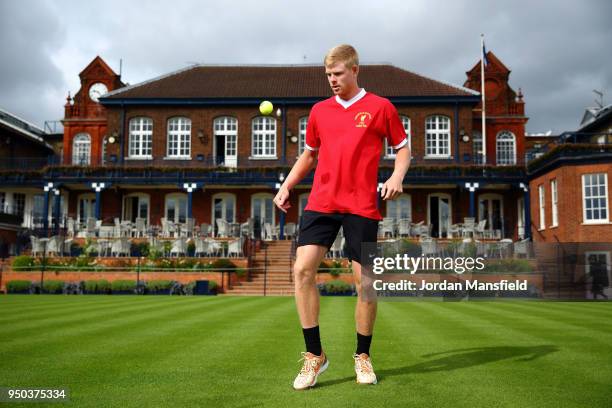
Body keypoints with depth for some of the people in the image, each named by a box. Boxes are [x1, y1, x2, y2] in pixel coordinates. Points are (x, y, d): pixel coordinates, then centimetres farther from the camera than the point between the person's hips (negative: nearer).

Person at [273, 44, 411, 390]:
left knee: (365, 280, 0)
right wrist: (286, 186, 14)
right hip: (321, 202, 3)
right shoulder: (319, 110, 15)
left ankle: (363, 356, 20)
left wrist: (397, 177, -10)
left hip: (362, 205, -3)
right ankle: (314, 355, 0)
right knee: (303, 269, -12)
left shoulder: (380, 107, 5)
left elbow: (403, 148, 9)